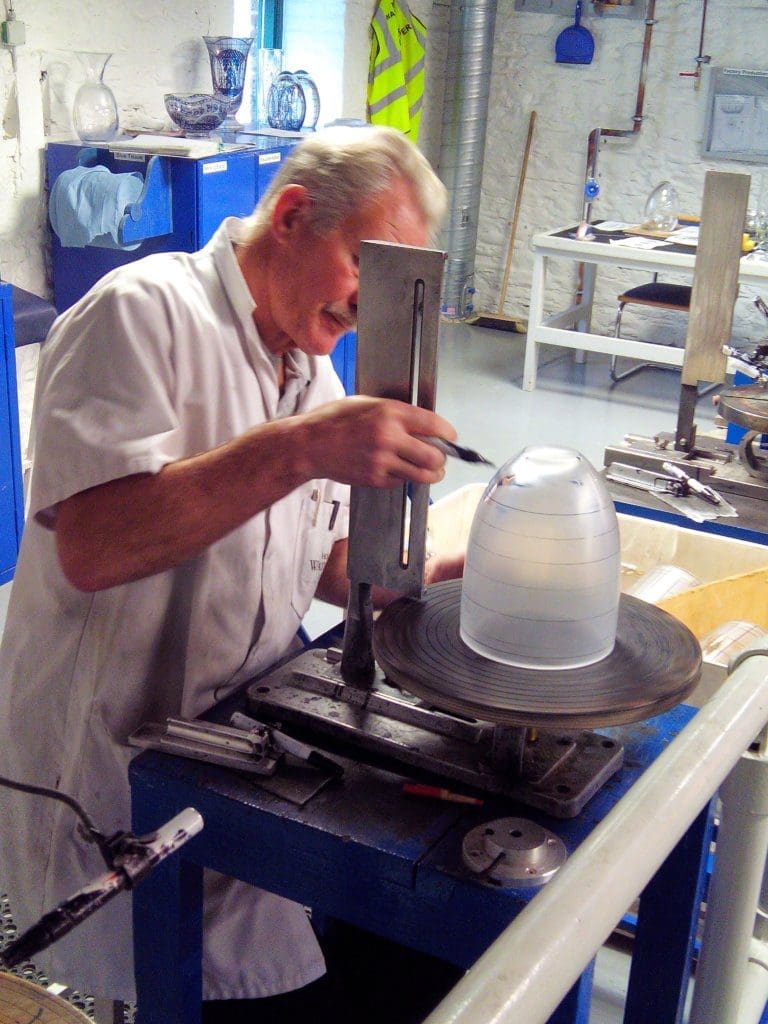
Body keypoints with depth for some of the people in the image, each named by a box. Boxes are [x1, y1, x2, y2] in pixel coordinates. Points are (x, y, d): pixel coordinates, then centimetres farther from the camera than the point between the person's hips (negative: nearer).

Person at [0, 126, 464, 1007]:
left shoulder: (313, 373, 12)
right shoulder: (145, 313, -16)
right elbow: (92, 547, -29)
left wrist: (439, 577, -2)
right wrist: (299, 449, -34)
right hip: (108, 787, -7)